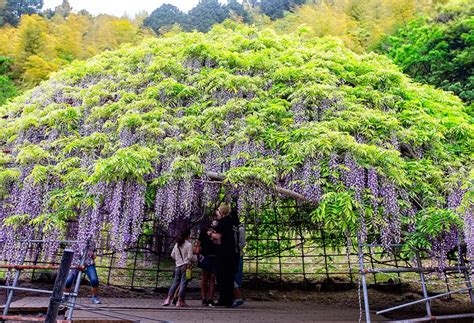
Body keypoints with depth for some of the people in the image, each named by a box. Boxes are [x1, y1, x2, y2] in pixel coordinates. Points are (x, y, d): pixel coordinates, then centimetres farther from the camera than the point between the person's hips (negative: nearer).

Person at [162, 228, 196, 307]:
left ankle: (168, 299, 8)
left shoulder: (177, 244, 10)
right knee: (183, 283, -1)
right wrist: (196, 257, 5)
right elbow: (190, 256, -12)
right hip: (186, 266, -6)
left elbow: (172, 255, 14)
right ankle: (180, 301, 1)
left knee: (175, 282, 12)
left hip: (178, 266, 6)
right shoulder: (189, 244, -8)